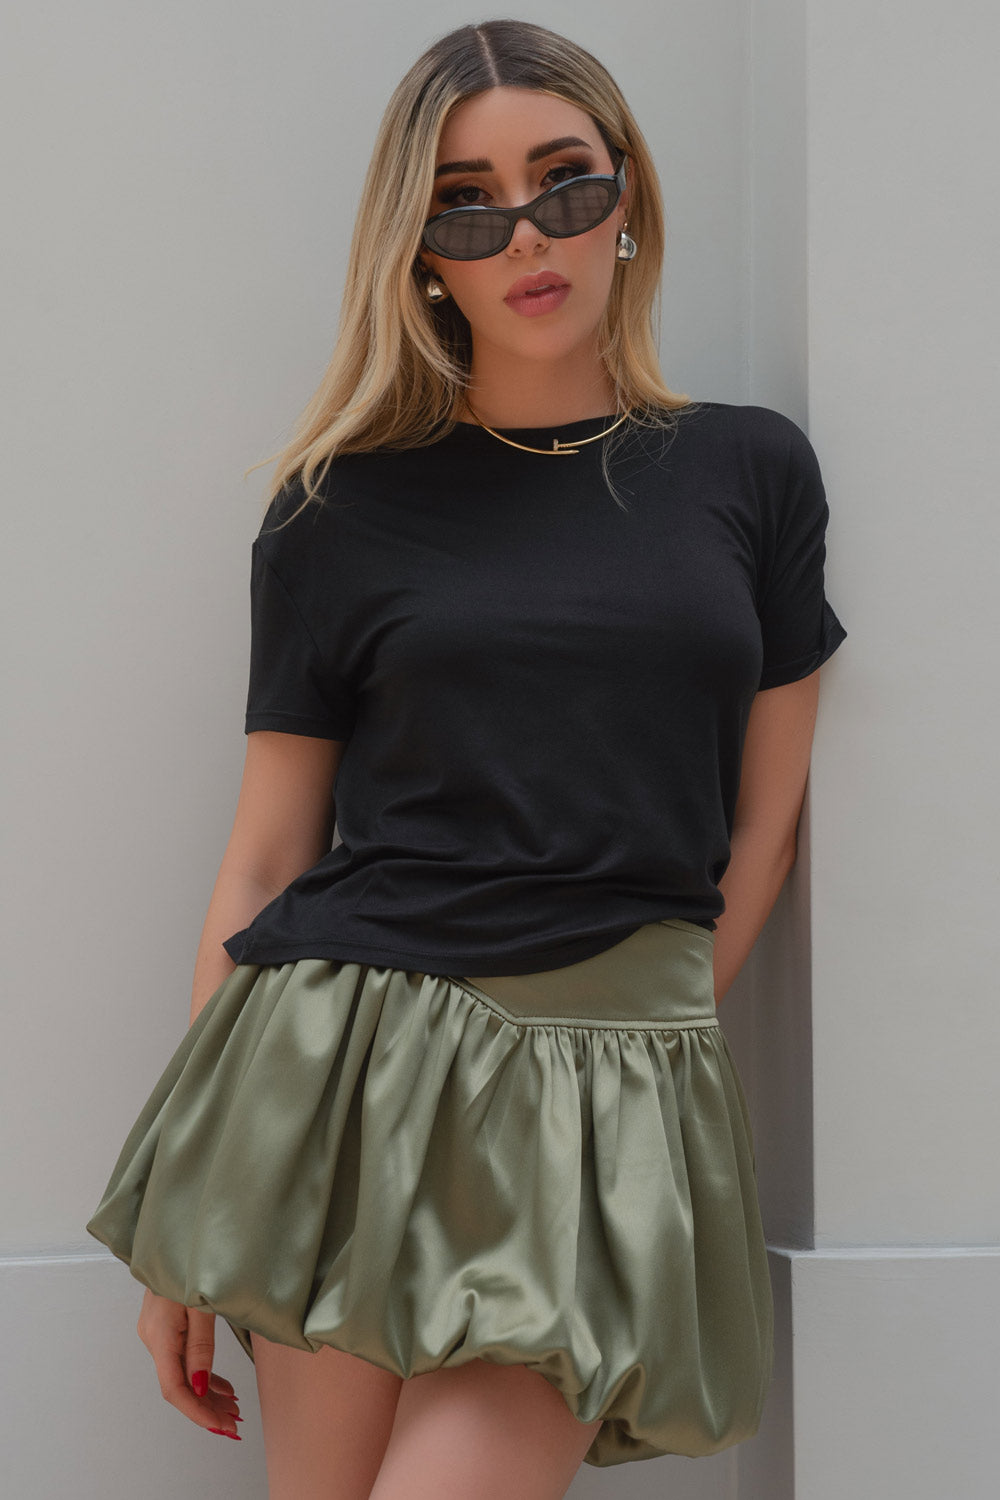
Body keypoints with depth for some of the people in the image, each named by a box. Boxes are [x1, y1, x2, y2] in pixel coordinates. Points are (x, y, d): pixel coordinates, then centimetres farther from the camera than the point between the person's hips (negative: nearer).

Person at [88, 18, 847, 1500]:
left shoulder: (752, 471, 8)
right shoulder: (341, 511, 6)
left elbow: (760, 824, 13)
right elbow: (265, 859, 6)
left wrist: (642, 1041, 10)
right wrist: (183, 1232, 5)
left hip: (617, 1098, 1)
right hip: (349, 1060, 0)